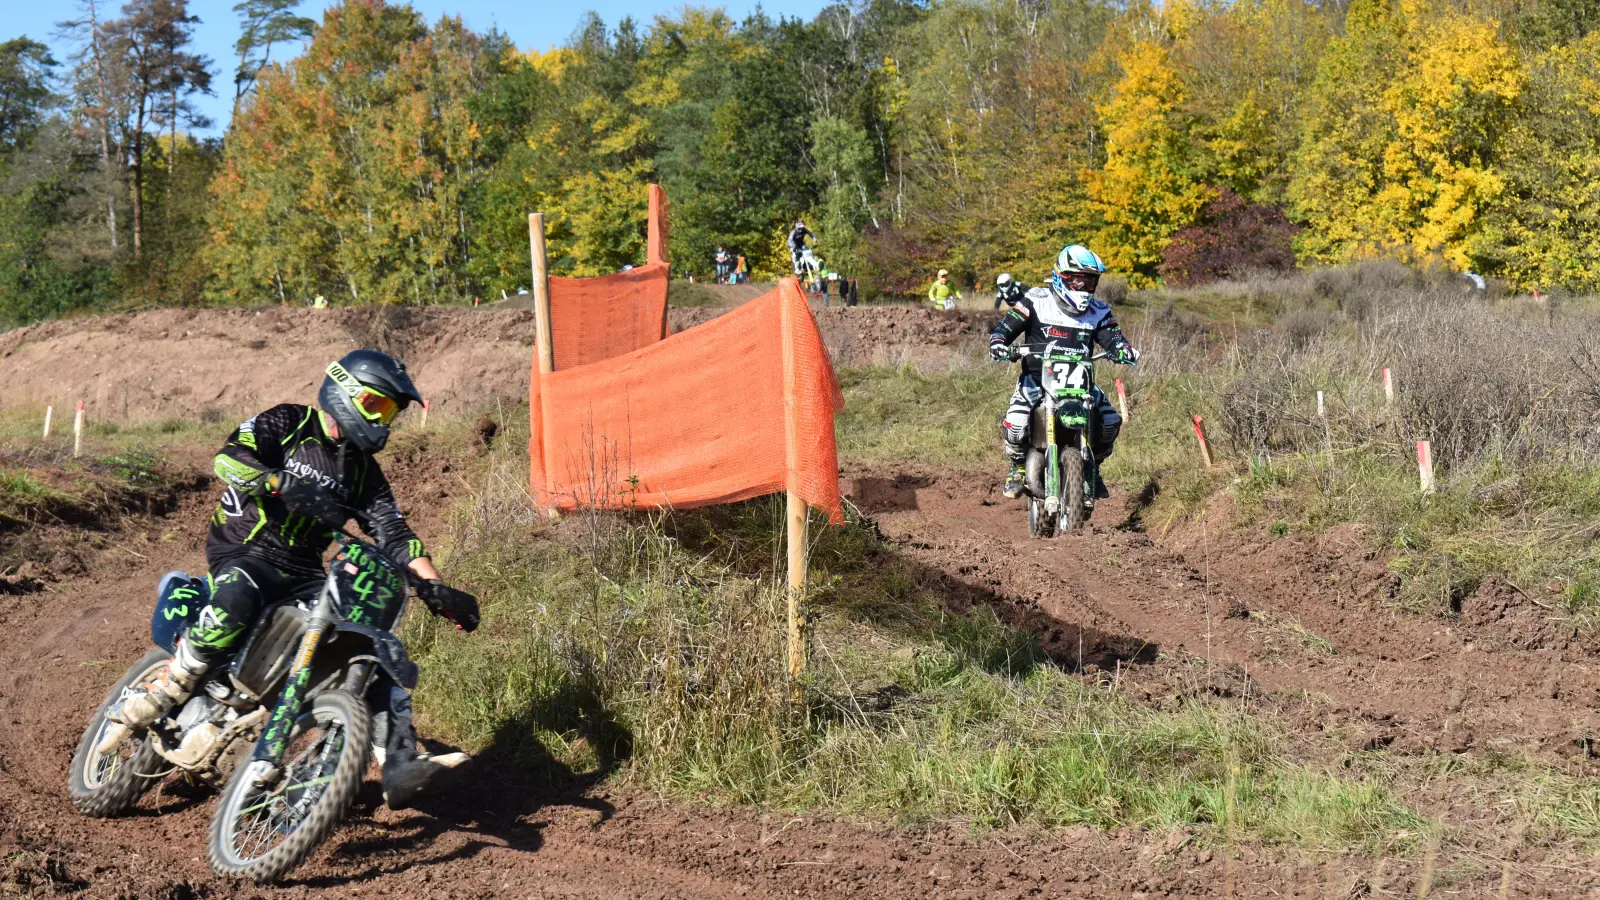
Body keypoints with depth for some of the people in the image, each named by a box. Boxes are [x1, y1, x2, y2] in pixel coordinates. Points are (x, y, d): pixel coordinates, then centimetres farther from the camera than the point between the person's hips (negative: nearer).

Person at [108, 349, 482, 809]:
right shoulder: (287, 422, -1)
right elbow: (228, 459, -17)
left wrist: (434, 588, -4)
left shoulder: (363, 468, 15)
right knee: (237, 599, -41)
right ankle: (159, 693, -25)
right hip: (243, 552, -6)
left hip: (303, 574, 6)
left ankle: (400, 765, -13)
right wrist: (285, 487, -33)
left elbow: (392, 531, 9)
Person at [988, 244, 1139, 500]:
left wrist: (1124, 349, -28)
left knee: (1110, 422, -14)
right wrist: (998, 342, -27)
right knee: (1014, 425, -25)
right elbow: (1005, 326, -5)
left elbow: (1112, 337, -4)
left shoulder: (1098, 312, 6)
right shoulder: (1035, 301, -4)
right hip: (1036, 379, -3)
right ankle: (1019, 467, 9)